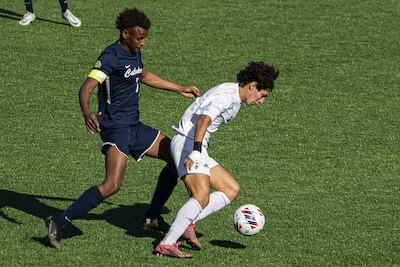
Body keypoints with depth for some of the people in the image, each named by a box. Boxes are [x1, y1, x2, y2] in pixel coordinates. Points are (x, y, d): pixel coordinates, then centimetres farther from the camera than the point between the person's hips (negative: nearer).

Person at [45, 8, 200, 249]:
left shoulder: (134, 52, 12)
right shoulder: (110, 57, -17)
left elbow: (144, 76, 33)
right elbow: (87, 86, -29)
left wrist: (181, 89, 40)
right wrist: (87, 113, -50)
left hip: (135, 127, 10)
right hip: (115, 128, -9)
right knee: (113, 184, -25)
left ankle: (152, 218, 22)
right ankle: (60, 222, -19)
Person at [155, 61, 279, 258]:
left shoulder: (236, 99, 17)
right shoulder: (225, 95, -16)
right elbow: (203, 121, -30)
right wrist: (195, 152, -40)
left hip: (196, 147, 11)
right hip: (187, 142, -11)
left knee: (232, 189, 7)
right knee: (202, 197, -25)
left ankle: (187, 223, -1)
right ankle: (166, 245, -28)